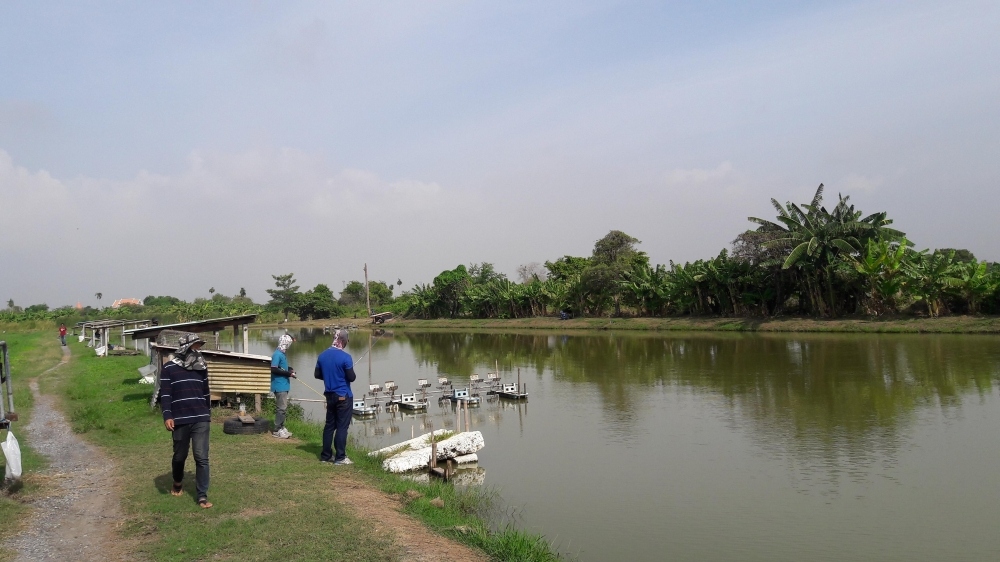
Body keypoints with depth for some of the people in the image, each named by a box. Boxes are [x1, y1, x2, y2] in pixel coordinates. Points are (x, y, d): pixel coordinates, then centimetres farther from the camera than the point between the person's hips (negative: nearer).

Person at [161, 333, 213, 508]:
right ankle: (178, 482, 43)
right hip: (180, 420, -2)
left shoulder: (201, 367, 9)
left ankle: (202, 496, 0)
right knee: (180, 456, 14)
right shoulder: (169, 368, -3)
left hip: (201, 419, 2)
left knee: (202, 457, -4)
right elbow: (165, 394, -6)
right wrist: (167, 416, -16)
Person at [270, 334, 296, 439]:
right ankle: (277, 430, 1)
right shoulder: (277, 354, -16)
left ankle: (281, 428, 22)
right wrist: (288, 373, -18)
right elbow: (273, 369, -23)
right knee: (281, 408, -6)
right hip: (279, 386, -10)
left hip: (284, 385, 10)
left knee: (283, 407, 14)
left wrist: (289, 369, 5)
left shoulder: (282, 354, 13)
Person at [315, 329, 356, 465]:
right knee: (342, 426, -1)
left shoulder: (322, 356, 2)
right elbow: (351, 377, -15)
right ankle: (340, 457, 2)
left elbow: (317, 374, 9)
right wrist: (351, 374, 6)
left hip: (330, 395, 6)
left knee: (329, 425, 14)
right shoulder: (345, 357, -18)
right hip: (344, 396, -6)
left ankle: (326, 455, 19)